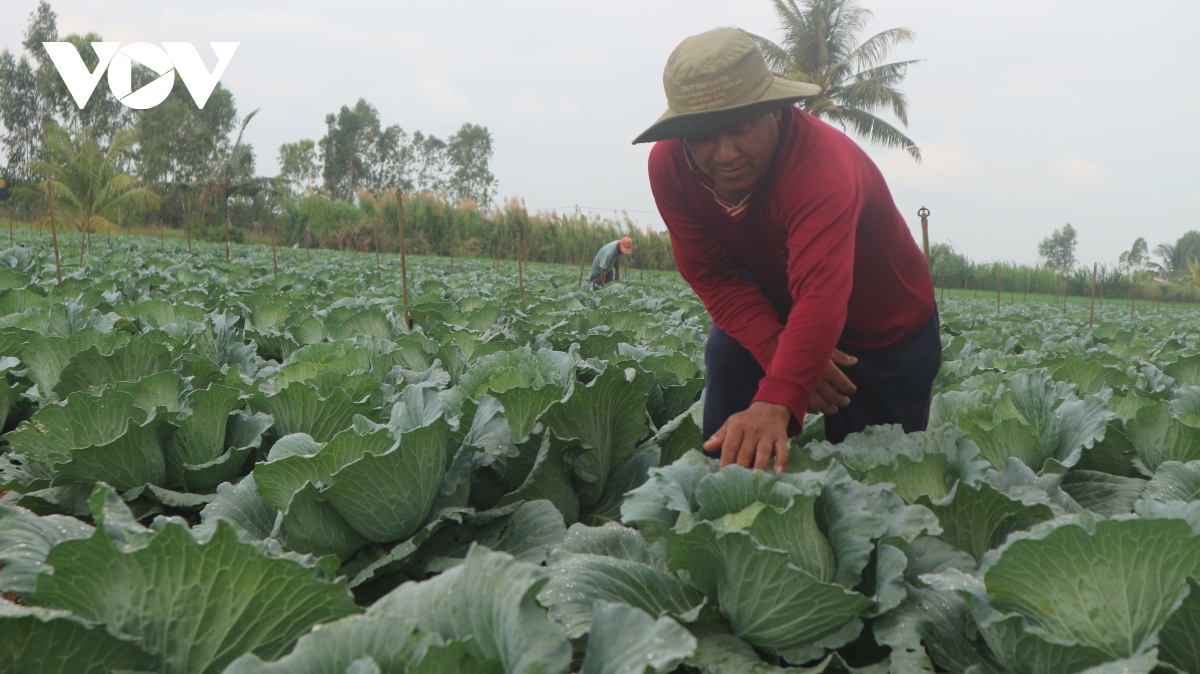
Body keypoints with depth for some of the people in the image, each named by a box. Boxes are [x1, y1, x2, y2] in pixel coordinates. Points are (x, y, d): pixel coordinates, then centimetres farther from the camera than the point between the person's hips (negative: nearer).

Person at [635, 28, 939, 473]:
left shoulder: (822, 161, -39)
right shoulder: (669, 165, -22)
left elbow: (821, 294, -51)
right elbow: (714, 277, -18)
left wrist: (776, 402, -64)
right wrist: (779, 351, -33)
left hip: (887, 331, -4)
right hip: (776, 310, 4)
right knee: (727, 355, -20)